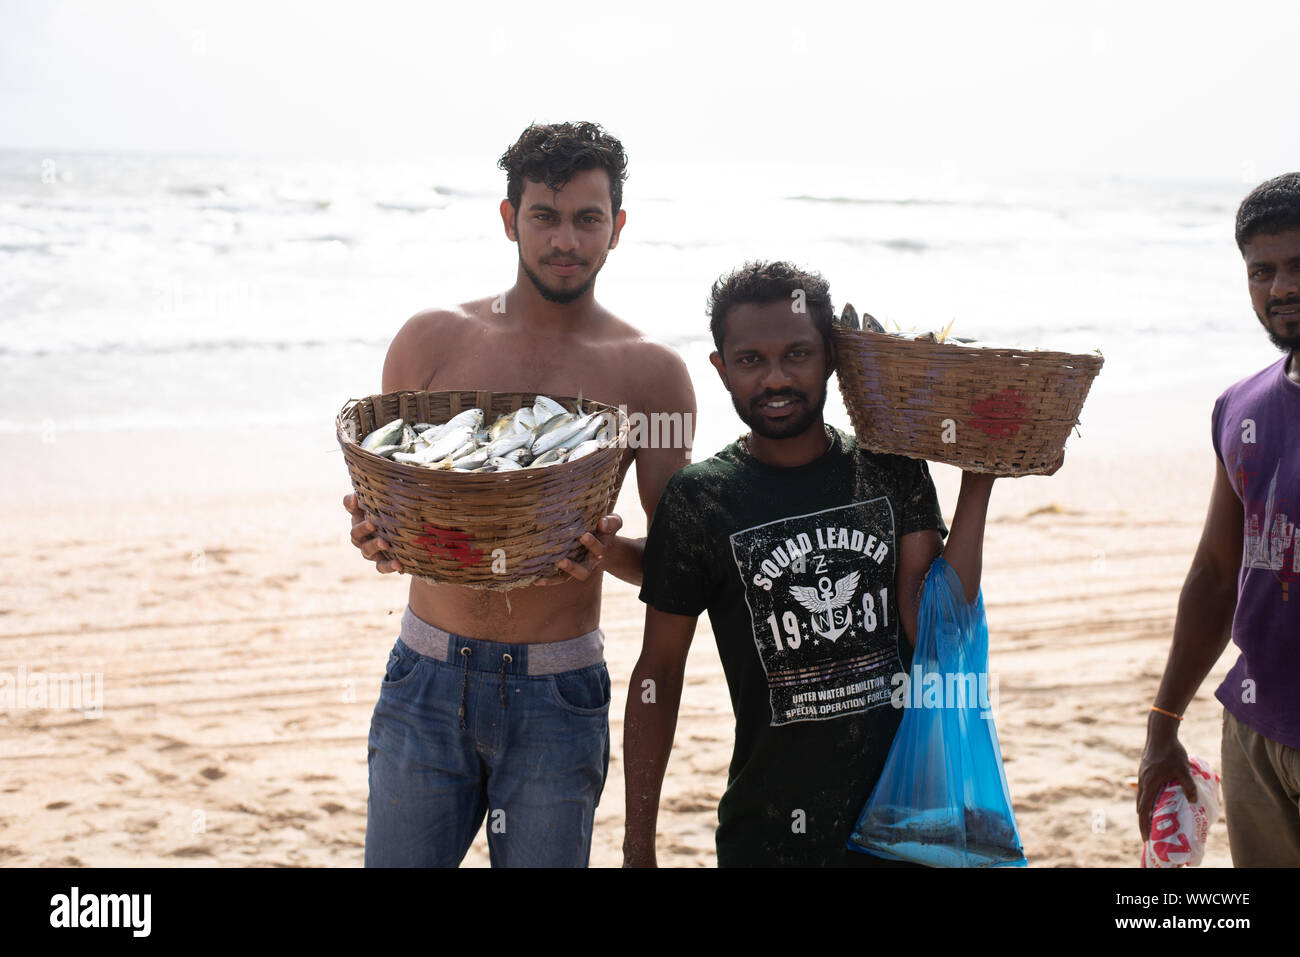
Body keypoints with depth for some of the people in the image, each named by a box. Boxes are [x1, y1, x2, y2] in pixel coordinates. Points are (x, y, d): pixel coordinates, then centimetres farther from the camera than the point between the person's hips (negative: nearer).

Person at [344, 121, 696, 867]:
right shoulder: (432, 341, 3)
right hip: (430, 677, 1)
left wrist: (607, 551, -20)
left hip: (558, 692, -1)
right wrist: (372, 529, -12)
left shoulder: (651, 373, 0)